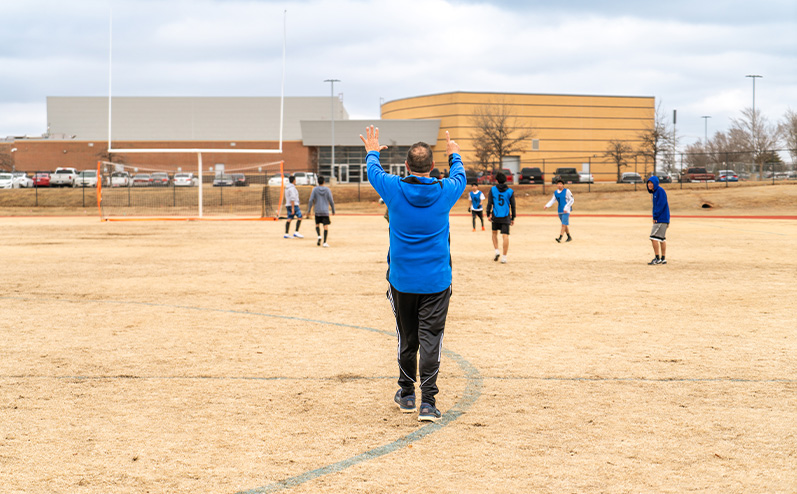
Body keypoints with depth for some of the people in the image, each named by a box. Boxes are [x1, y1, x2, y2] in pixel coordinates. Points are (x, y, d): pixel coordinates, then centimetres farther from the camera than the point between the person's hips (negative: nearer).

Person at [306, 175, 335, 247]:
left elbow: (311, 200, -7)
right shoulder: (327, 190, -3)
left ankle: (319, 236, -6)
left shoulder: (315, 189, -3)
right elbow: (331, 201, -2)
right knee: (326, 226, -1)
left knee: (317, 224, 19)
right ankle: (325, 242, -14)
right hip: (325, 212, -1)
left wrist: (309, 210, 1)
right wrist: (333, 210, 11)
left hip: (317, 212, 1)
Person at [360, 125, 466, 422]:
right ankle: (428, 402, -9)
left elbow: (374, 172, 14)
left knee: (407, 338, 15)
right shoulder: (445, 192, -6)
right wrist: (455, 155, 39)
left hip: (402, 280, 1)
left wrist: (372, 152, 36)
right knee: (431, 339, -2)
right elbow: (460, 176, 19)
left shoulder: (394, 189, -8)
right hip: (436, 281, -1)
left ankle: (407, 394, 27)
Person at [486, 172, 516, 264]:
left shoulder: (493, 189, 1)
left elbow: (489, 203, -2)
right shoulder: (510, 191, 3)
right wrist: (513, 218, 13)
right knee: (505, 236, -4)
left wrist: (488, 214, 4)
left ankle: (497, 250, 9)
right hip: (506, 217, 0)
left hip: (495, 216, 0)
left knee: (494, 233, 23)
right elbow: (513, 206, 6)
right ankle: (504, 257, -7)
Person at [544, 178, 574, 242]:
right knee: (565, 225, 12)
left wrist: (566, 208, -15)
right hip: (560, 210, 6)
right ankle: (569, 237, 23)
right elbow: (553, 200, 13)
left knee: (564, 224, -12)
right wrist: (547, 206, -3)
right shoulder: (555, 192, 8)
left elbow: (571, 200, -6)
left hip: (566, 211, -6)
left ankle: (560, 238, -19)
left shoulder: (567, 191, -7)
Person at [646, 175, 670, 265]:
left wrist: (655, 217, -17)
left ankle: (657, 258, -10)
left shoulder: (660, 191, -12)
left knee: (654, 238, -12)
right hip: (661, 219, 10)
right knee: (662, 239, 12)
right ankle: (663, 259, 15)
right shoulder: (655, 192, 17)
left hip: (661, 219, -10)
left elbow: (661, 204, -20)